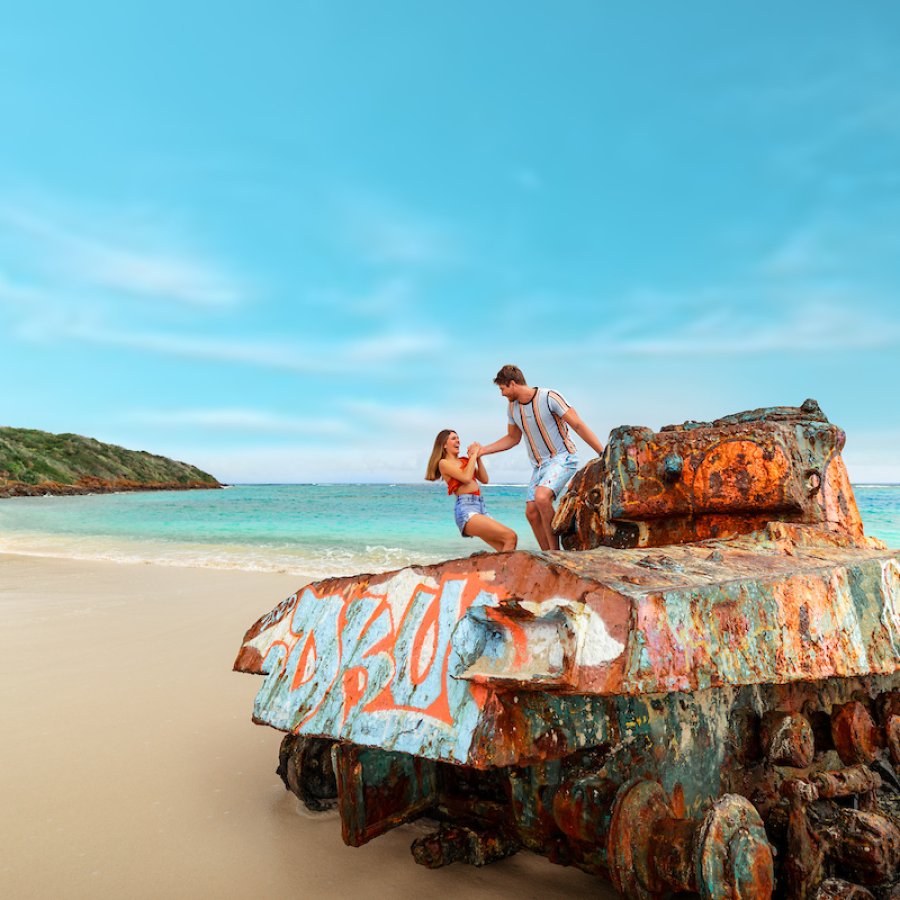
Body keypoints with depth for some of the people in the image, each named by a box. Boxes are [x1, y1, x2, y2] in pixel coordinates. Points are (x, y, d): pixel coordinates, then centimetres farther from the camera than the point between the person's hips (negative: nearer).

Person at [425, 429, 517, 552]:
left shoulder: (465, 460, 23)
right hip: (466, 509, -8)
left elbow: (484, 480, 18)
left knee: (505, 548, -4)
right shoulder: (444, 463, 3)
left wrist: (478, 457, 11)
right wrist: (473, 455, -1)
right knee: (510, 536, -22)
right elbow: (466, 478, -12)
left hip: (480, 507, 8)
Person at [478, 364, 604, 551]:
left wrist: (604, 455, -19)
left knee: (542, 497, -31)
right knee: (531, 512, -3)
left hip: (562, 458, -8)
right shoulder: (513, 407, 6)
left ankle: (555, 551, -19)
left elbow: (579, 426, -15)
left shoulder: (549, 397, -15)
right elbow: (512, 438, 22)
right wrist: (482, 450, 15)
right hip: (539, 466, 8)